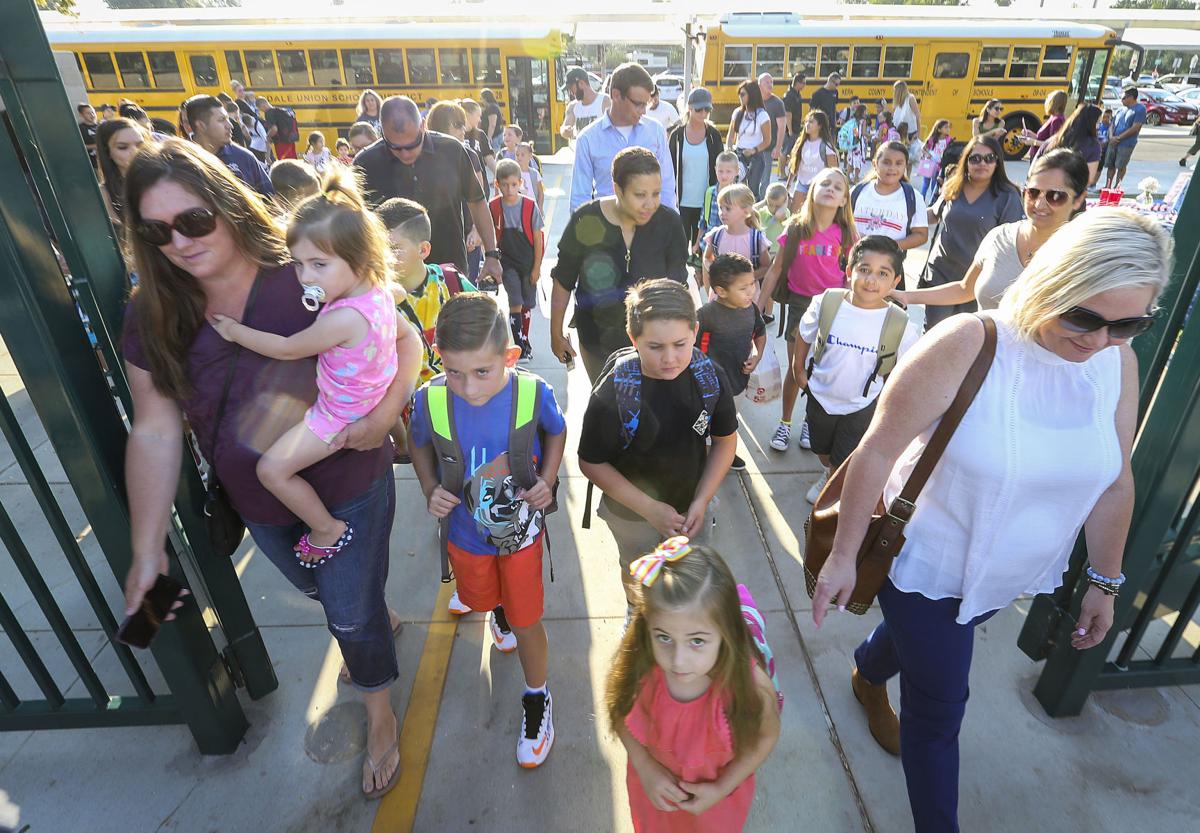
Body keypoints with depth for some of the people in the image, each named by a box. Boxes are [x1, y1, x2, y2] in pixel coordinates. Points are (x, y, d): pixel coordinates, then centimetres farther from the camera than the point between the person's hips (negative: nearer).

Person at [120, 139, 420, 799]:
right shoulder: (152, 317, -10)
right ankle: (383, 619, 64)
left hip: (348, 489, -5)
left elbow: (402, 339, -14)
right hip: (258, 504, 5)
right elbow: (156, 431, -9)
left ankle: (380, 716, 42)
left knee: (352, 613, 12)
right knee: (322, 592, 29)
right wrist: (146, 552, -10)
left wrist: (386, 409, -31)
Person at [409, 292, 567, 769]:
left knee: (525, 622, 12)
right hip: (466, 532, 2)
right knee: (481, 600, 29)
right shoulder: (431, 399, -24)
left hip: (521, 529, -2)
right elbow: (419, 444, -1)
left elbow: (556, 432, -3)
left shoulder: (534, 394, -26)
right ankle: (498, 607, 68)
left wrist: (547, 481, -16)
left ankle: (536, 699, 40)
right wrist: (431, 489, -16)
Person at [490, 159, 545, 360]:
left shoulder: (530, 206, -9)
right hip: (507, 262, 0)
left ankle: (525, 341, 27)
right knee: (515, 303, -11)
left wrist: (537, 267, -6)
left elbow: (537, 238, -5)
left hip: (528, 262, 1)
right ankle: (520, 346, -8)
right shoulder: (493, 207, -6)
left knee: (527, 304, 10)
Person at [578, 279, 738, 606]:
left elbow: (725, 440, -7)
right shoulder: (612, 393, -31)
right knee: (638, 577, 27)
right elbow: (591, 463, -20)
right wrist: (649, 508, -23)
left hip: (690, 507, 3)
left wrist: (702, 501, -15)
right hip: (631, 514, -2)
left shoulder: (710, 378, -21)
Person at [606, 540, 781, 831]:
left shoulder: (750, 684, -36)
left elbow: (766, 735, -14)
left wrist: (721, 789, -15)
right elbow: (621, 712, -10)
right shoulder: (637, 667, -33)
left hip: (715, 794, -1)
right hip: (654, 786, 1)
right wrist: (646, 768, -17)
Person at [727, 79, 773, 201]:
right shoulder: (737, 112, 5)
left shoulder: (762, 115, -8)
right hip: (738, 154, 4)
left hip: (755, 156, -4)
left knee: (753, 190, -2)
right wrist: (729, 148, -7)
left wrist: (754, 150, -19)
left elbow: (767, 140, -4)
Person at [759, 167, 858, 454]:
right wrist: (758, 307, -2)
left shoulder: (846, 234, -5)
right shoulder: (795, 228, -6)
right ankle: (784, 424, 24)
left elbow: (850, 275, 3)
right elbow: (775, 270, -2)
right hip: (799, 302, 0)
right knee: (795, 369, 6)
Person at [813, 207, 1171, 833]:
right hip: (928, 565, -5)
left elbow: (1115, 482, 3)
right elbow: (878, 451, -23)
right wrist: (843, 554, -18)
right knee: (938, 709, 8)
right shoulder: (967, 345, -26)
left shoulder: (1117, 361, -8)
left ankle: (868, 676, 63)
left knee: (919, 637, 30)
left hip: (1015, 579, 6)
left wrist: (1104, 581, 10)